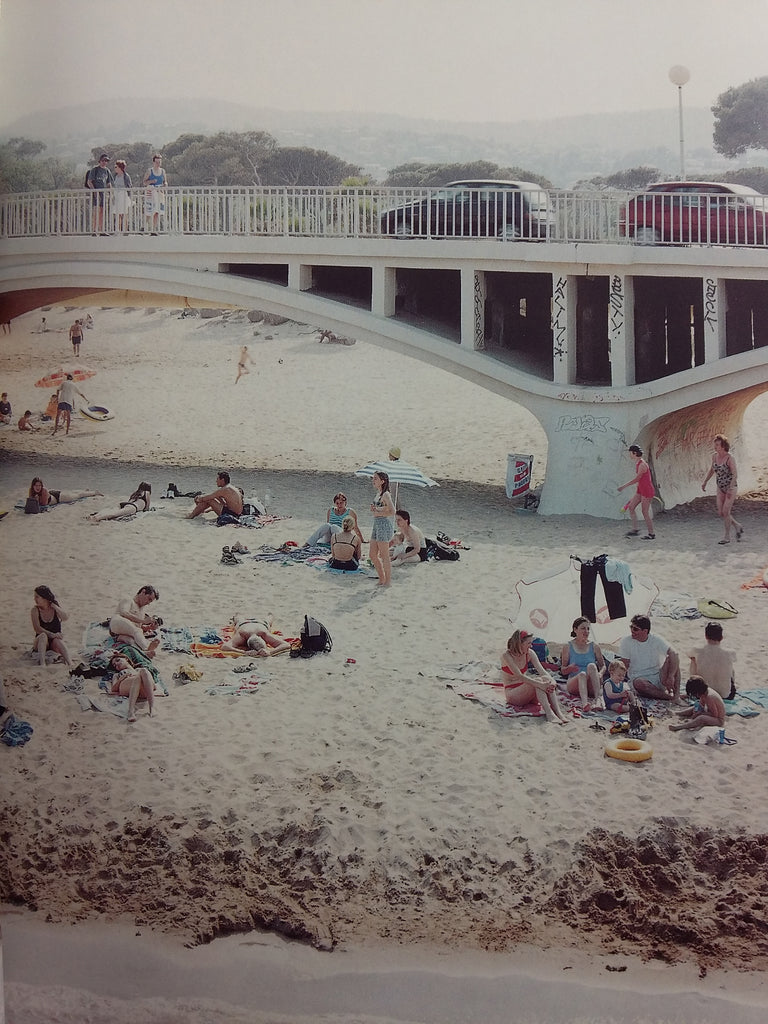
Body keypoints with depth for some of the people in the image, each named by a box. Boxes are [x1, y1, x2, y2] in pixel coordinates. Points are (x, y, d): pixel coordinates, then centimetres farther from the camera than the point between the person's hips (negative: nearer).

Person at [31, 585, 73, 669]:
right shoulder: (35, 610, -3)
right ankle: (42, 663, -49)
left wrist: (54, 606, -17)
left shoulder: (55, 607, 0)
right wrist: (51, 634, -27)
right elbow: (37, 628, -15)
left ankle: (69, 663, -55)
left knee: (57, 640, -33)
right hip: (41, 642, 0)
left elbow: (65, 618, -18)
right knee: (43, 635, -32)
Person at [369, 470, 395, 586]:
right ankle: (382, 579, 21)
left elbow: (392, 512, -21)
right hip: (376, 525, 10)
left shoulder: (386, 495, -13)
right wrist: (374, 509, 3)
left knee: (384, 556, -3)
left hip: (384, 525, -10)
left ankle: (388, 581, 4)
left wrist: (378, 513, -15)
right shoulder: (378, 494, 14)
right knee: (373, 555, 12)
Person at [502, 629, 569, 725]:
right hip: (512, 694, -5)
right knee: (537, 681, -31)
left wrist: (551, 682, -29)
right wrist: (540, 684, -35)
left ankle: (558, 712, -37)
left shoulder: (530, 654, 2)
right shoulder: (507, 656, -16)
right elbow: (519, 676, -27)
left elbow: (542, 671, -7)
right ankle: (549, 714, -45)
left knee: (546, 679, -24)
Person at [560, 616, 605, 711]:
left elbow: (603, 666, 15)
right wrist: (569, 669, -17)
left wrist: (600, 674, -9)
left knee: (591, 666, -29)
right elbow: (563, 671, 7)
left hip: (591, 687, 1)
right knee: (582, 674, -35)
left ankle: (598, 698, -44)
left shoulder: (594, 646, 11)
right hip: (574, 684, -1)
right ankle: (585, 703, -60)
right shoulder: (568, 647, 7)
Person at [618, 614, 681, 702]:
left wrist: (671, 677, -32)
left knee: (670, 659, -24)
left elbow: (674, 654, -19)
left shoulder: (656, 639, -5)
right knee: (639, 683, -38)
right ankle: (671, 697, -28)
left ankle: (676, 693, -30)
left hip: (658, 677, 2)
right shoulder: (626, 641, -4)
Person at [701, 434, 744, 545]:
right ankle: (738, 527, 24)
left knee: (725, 512, -11)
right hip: (721, 488, 6)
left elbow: (735, 475, -23)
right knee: (721, 513, 1)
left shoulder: (730, 458, -20)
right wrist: (705, 482, 9)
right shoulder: (715, 456, -1)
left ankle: (727, 537, 3)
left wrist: (730, 489, -32)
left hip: (732, 487, -6)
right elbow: (712, 469, 16)